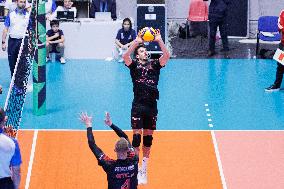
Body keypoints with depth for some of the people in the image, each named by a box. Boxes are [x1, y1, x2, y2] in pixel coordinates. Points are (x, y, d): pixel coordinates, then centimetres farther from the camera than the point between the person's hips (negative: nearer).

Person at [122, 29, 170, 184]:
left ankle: (144, 169, 16)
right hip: (138, 106, -2)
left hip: (152, 106, 3)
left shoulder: (155, 64, 11)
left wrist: (159, 40, -10)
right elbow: (126, 56, -15)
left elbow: (166, 55, -5)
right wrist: (136, 42, -17)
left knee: (148, 138, 8)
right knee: (137, 137, -6)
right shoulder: (134, 65, 5)